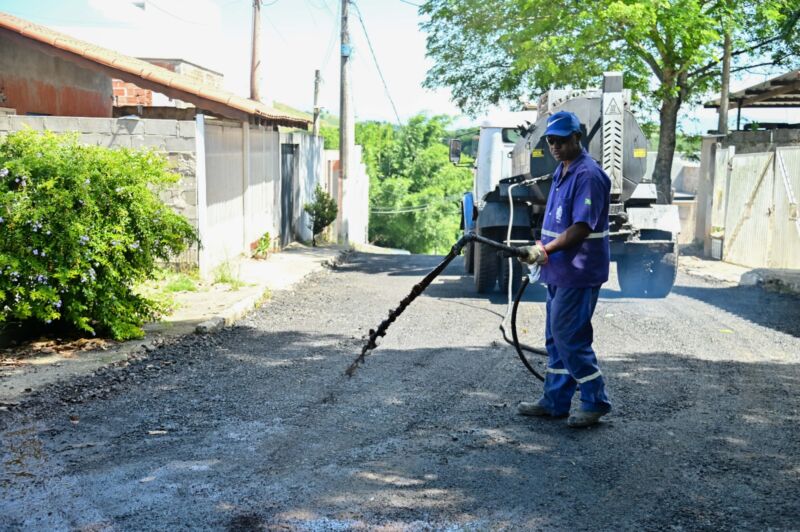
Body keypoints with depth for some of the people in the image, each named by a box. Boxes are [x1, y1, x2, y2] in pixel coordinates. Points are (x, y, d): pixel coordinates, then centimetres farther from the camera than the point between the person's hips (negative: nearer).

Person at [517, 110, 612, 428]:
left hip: (579, 272, -10)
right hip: (559, 270, 10)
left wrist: (545, 250, -25)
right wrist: (541, 252, 18)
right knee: (555, 338, 13)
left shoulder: (588, 175, -15)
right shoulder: (561, 173, 16)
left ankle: (595, 402, 5)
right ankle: (555, 401, 23)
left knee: (568, 336, -8)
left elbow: (582, 228, -23)